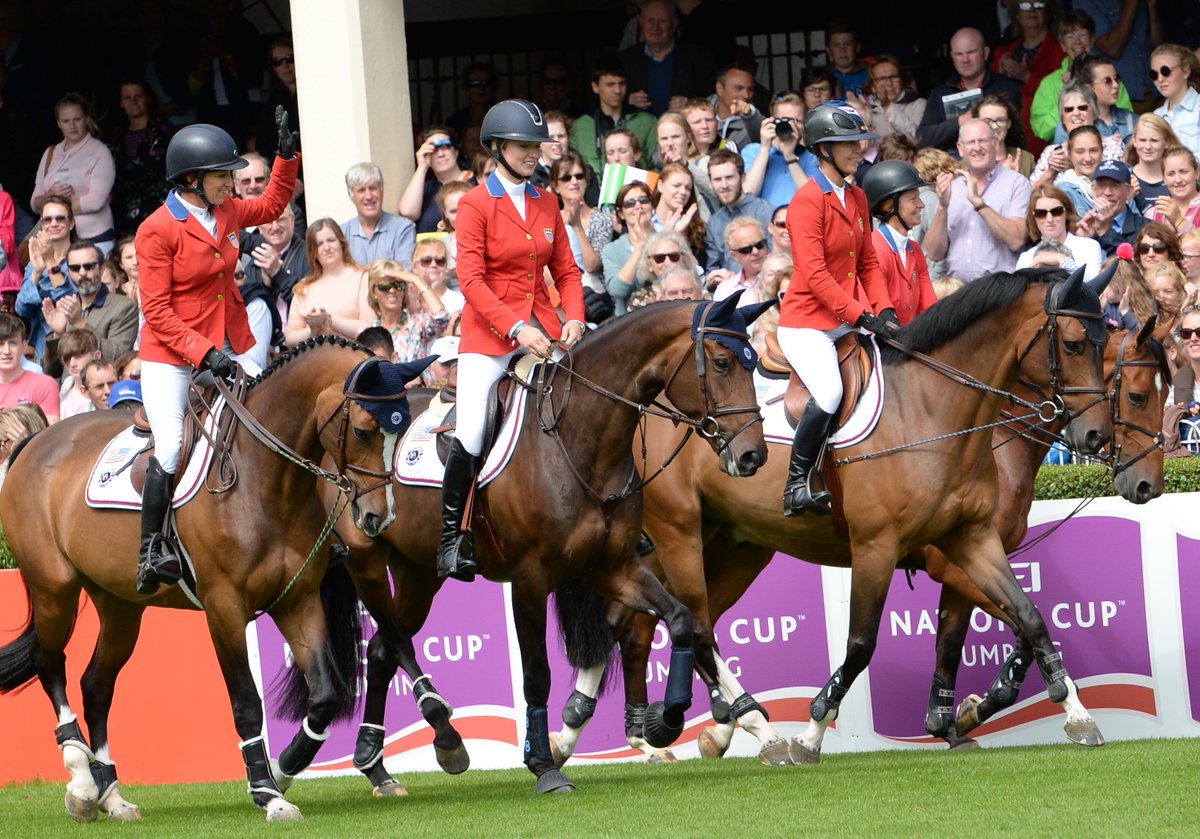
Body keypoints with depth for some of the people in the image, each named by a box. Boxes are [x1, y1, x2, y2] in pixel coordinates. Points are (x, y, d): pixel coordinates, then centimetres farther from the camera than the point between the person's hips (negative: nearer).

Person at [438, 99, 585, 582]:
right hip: (488, 333, -5)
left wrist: (573, 318, -6)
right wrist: (515, 328, -22)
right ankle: (451, 538, 0)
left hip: (541, 328, 5)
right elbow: (471, 279, -12)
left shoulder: (546, 204, 12)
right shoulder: (475, 205, -4)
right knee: (469, 438, -15)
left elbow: (565, 270, 13)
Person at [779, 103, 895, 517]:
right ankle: (796, 486, -16)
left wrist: (884, 311, 0)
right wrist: (862, 317, -22)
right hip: (806, 322, -8)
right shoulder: (808, 199, -12)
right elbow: (815, 274, -19)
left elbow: (868, 263, 16)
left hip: (847, 323, 8)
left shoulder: (857, 198, 14)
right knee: (829, 393, -29)